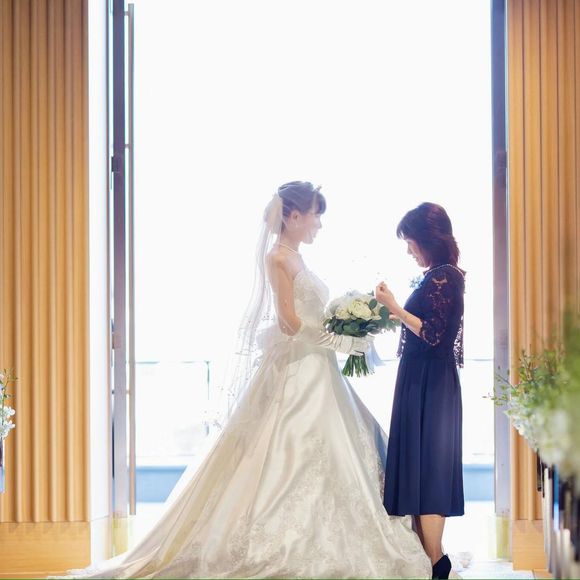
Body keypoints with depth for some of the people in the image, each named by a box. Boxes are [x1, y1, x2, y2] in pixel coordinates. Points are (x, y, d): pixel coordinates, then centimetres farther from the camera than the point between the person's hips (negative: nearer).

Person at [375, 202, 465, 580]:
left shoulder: (443, 277, -17)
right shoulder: (442, 276, 12)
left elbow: (433, 335, -22)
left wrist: (394, 308, -18)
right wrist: (394, 311, 19)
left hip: (429, 386, -10)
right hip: (424, 382, 10)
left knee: (425, 465, -5)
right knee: (424, 464, 12)